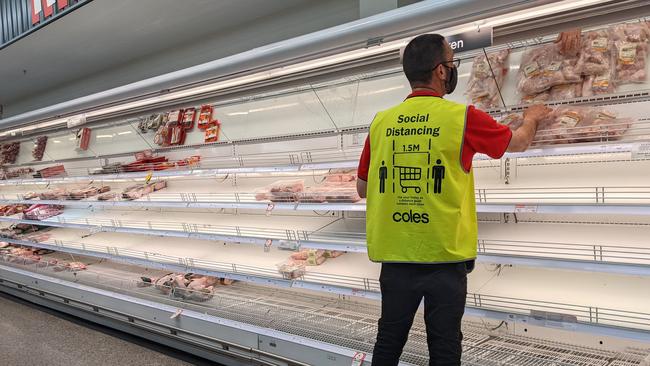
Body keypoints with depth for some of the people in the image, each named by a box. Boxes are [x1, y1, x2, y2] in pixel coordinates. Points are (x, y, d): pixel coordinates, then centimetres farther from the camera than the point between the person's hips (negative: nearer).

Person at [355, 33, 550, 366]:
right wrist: (531, 119, 33)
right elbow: (519, 142, 12)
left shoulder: (381, 122, 1)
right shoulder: (462, 117, -7)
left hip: (395, 256, 3)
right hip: (444, 256, -3)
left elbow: (362, 189, 11)